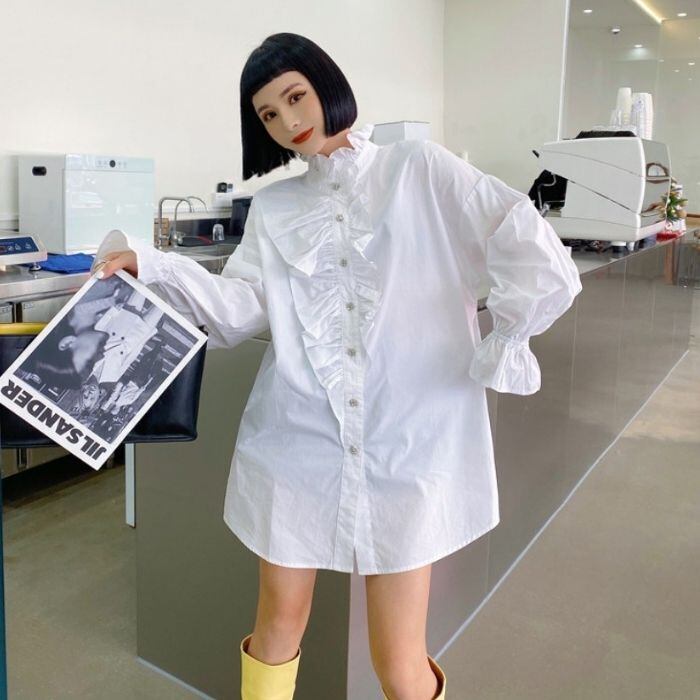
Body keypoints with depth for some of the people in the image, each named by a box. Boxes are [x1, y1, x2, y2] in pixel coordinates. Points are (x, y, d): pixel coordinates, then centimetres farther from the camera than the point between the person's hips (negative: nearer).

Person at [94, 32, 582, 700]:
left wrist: (499, 344, -7)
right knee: (279, 625, 15)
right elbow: (237, 309, 0)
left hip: (404, 444, -2)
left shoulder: (419, 169, 3)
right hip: (298, 441, 3)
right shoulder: (273, 208, 13)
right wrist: (151, 267, -10)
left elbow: (535, 255, -5)